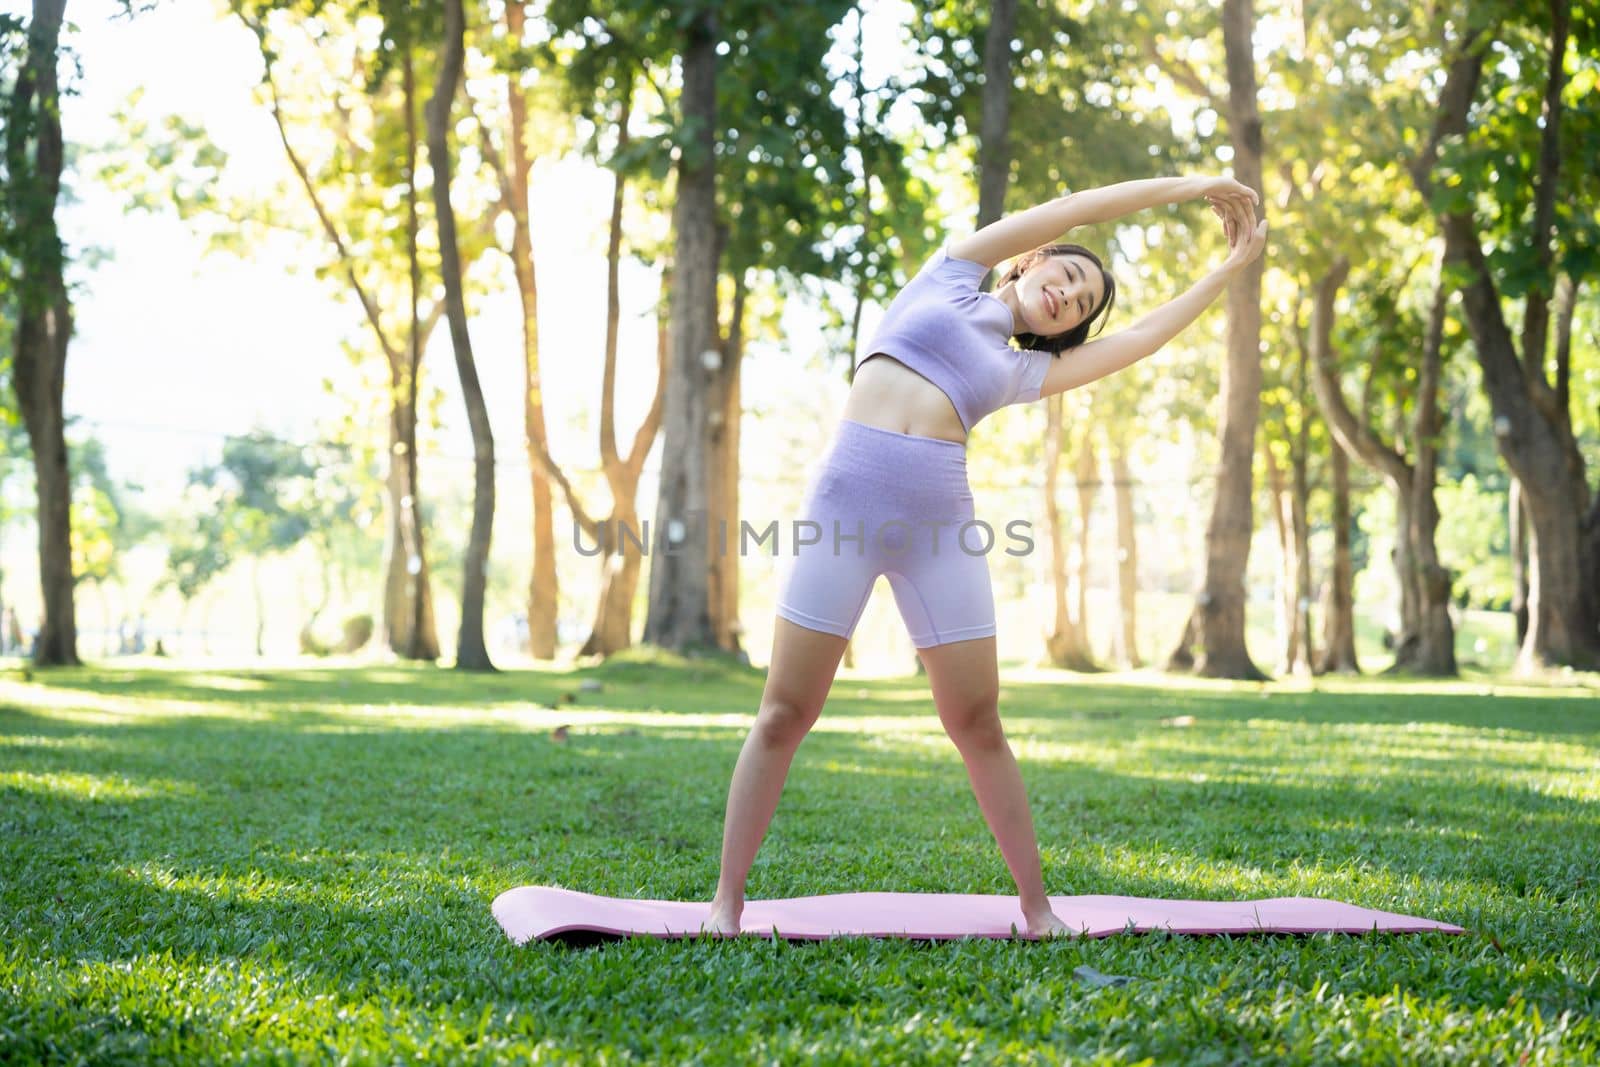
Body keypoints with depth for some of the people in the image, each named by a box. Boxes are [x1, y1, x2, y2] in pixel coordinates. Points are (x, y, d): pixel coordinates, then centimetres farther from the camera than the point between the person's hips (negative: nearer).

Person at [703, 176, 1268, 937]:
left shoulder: (1022, 371, 21)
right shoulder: (951, 276, 16)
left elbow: (1139, 340, 22)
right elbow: (1075, 209, 17)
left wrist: (1229, 269, 28)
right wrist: (1184, 187, 23)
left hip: (938, 524, 3)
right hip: (847, 501, -3)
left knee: (978, 724, 2)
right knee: (786, 714, -3)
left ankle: (1036, 908, 12)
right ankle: (727, 900, 4)